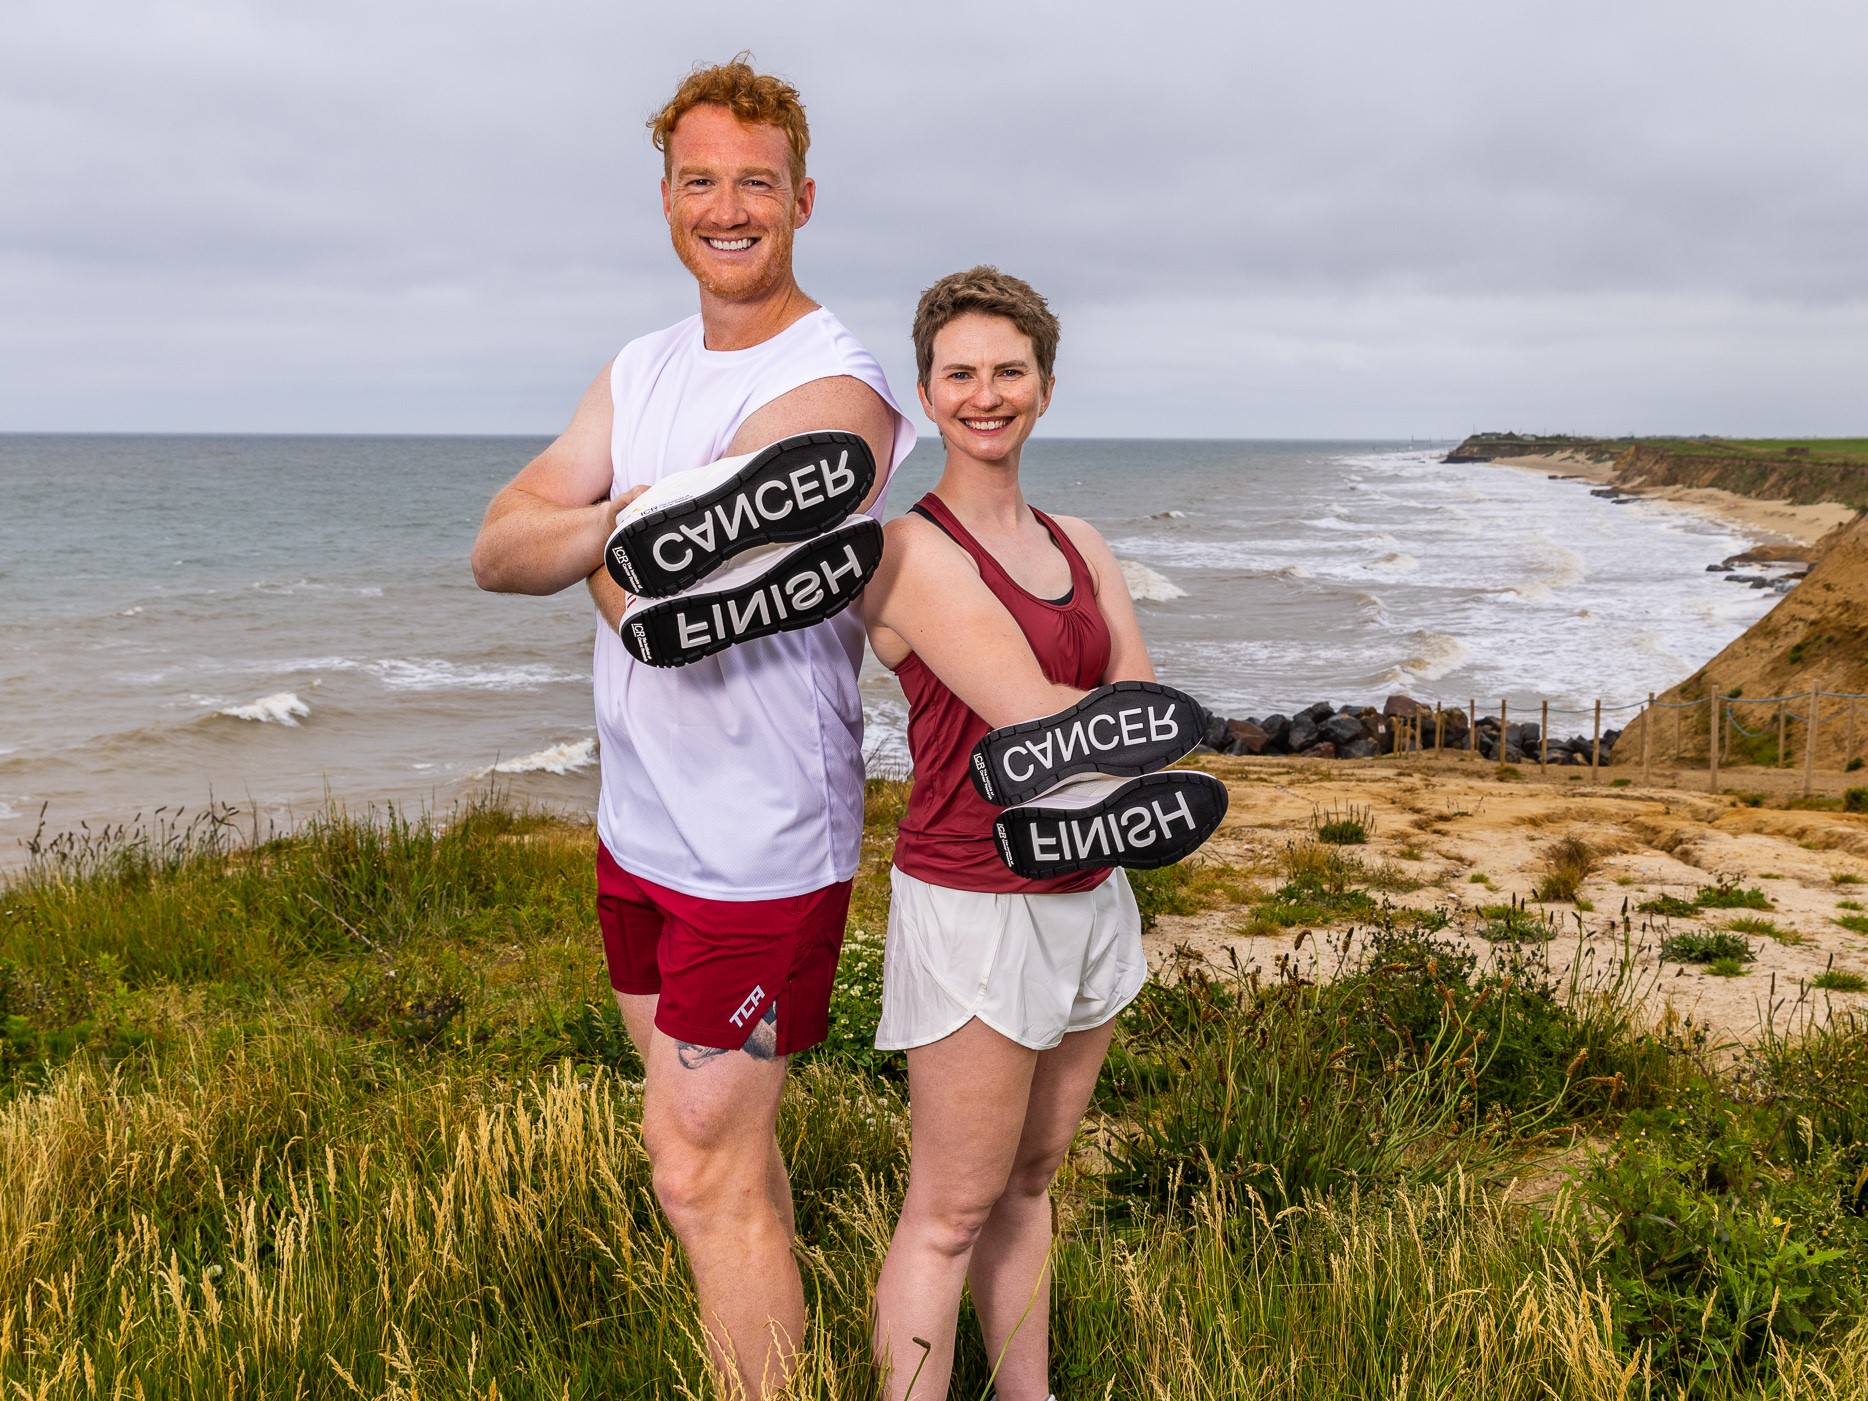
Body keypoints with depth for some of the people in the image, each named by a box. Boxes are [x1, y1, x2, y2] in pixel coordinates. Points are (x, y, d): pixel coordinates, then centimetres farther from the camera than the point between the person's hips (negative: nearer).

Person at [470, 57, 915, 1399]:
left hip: (760, 848, -8)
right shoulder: (640, 370, 9)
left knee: (702, 1171, 0)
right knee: (725, 1136, 21)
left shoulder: (833, 388, -18)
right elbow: (496, 551, -2)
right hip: (641, 824, 8)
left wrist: (592, 538, -7)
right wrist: (629, 516, -20)